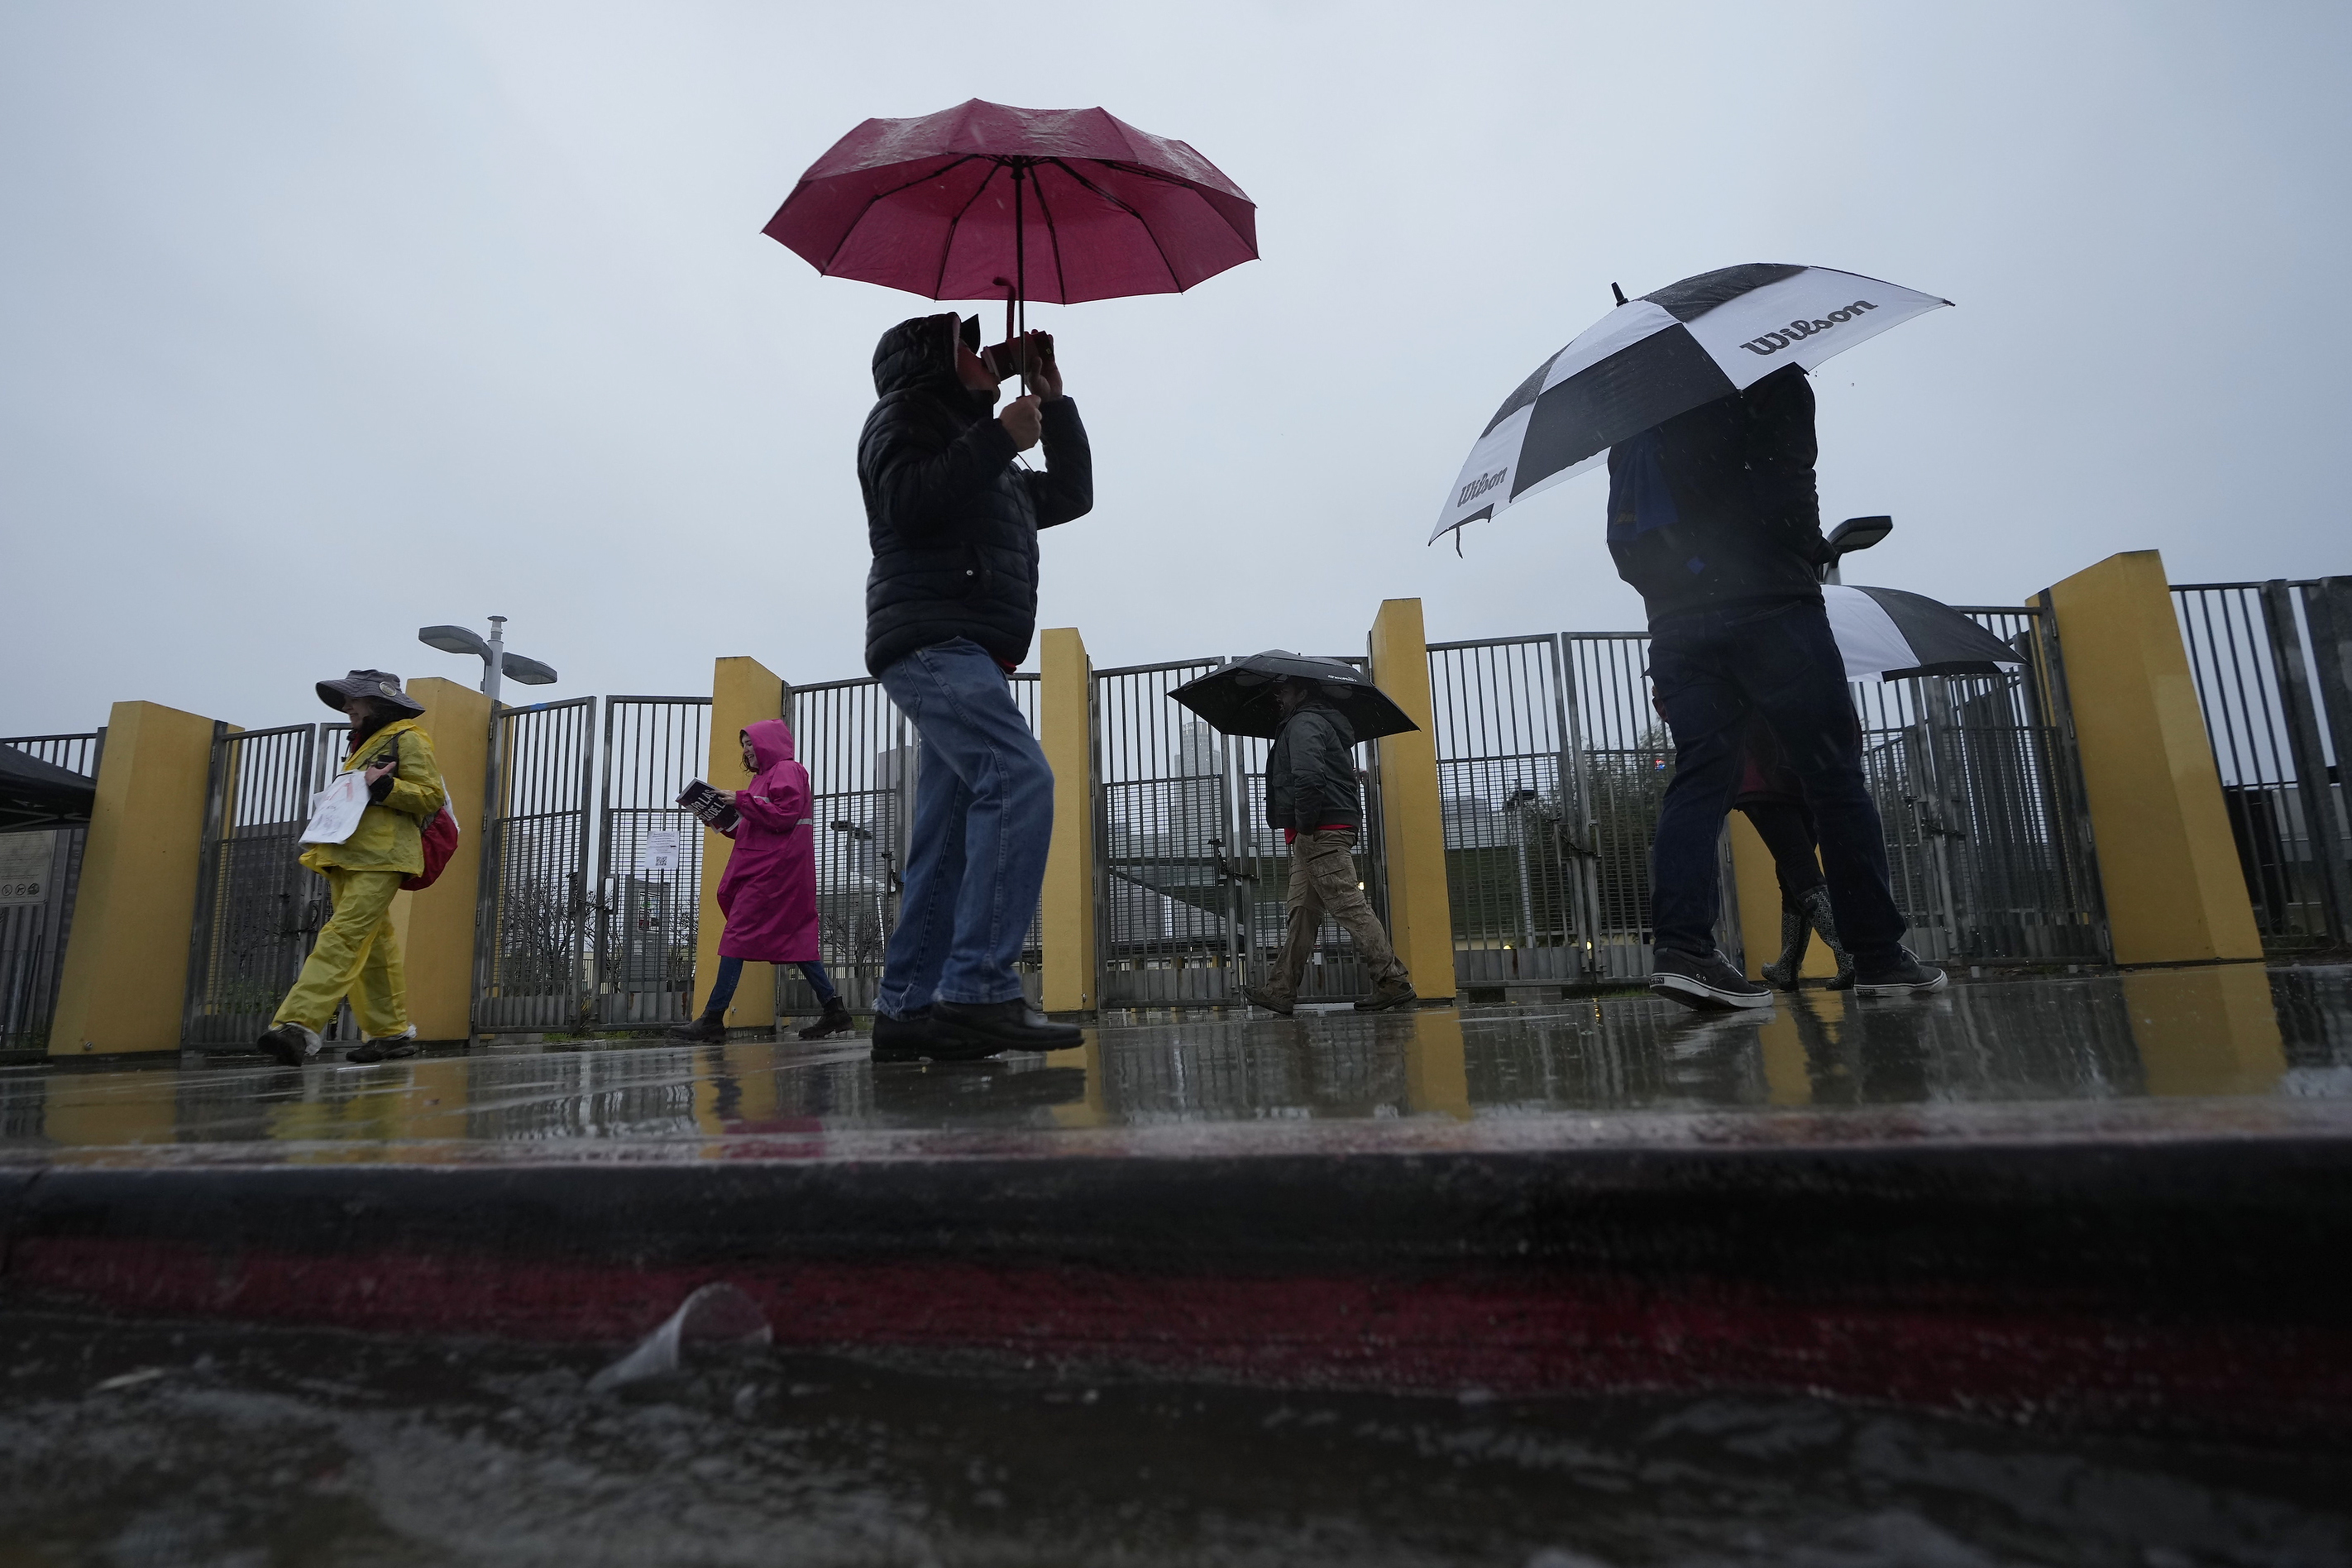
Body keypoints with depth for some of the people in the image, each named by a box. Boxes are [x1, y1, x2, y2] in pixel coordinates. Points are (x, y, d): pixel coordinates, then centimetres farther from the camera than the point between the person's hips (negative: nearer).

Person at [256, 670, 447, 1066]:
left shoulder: (408, 739, 0)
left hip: (381, 858, -9)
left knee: (344, 937, -19)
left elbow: (432, 796, -10)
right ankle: (391, 1032, 11)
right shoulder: (364, 743, 28)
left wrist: (383, 786, -20)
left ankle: (299, 1025, -29)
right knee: (372, 945, 7)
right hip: (348, 856, 9)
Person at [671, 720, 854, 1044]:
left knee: (738, 934, -10)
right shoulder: (765, 775, 25)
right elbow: (752, 830, 25)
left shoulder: (787, 770, -5)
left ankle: (712, 1019, -8)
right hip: (761, 868, 10)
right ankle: (834, 1012, 6)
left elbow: (785, 815, -18)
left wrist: (741, 800, -14)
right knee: (794, 939, 6)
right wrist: (722, 821, 10)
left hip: (773, 869, -10)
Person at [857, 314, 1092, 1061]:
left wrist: (1054, 402, 29)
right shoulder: (906, 413, 9)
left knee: (946, 840, 1)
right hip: (933, 639, -9)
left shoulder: (983, 454, 34)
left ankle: (907, 1009, 1)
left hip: (963, 653, 9)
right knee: (1020, 780, -26)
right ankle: (979, 990, -31)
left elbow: (1071, 495, 33)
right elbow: (909, 504, -10)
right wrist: (999, 439, -7)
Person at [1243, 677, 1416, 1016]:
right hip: (1336, 828, 11)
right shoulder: (1324, 723, 26)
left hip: (1319, 833, -11)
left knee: (1350, 906, -11)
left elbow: (1308, 776, -22)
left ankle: (1393, 982, -9)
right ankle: (1281, 991, 10)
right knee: (1303, 911, 8)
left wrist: (1305, 823, -17)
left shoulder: (1304, 723, -6)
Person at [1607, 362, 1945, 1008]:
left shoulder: (1630, 422, 21)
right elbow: (1787, 489, -2)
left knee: (1699, 779, 0)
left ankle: (1680, 945, -15)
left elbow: (1623, 541, 17)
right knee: (1834, 779, 1)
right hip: (1769, 607, -4)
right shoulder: (1775, 378, 8)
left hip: (1675, 624, 5)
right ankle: (1878, 956, 3)